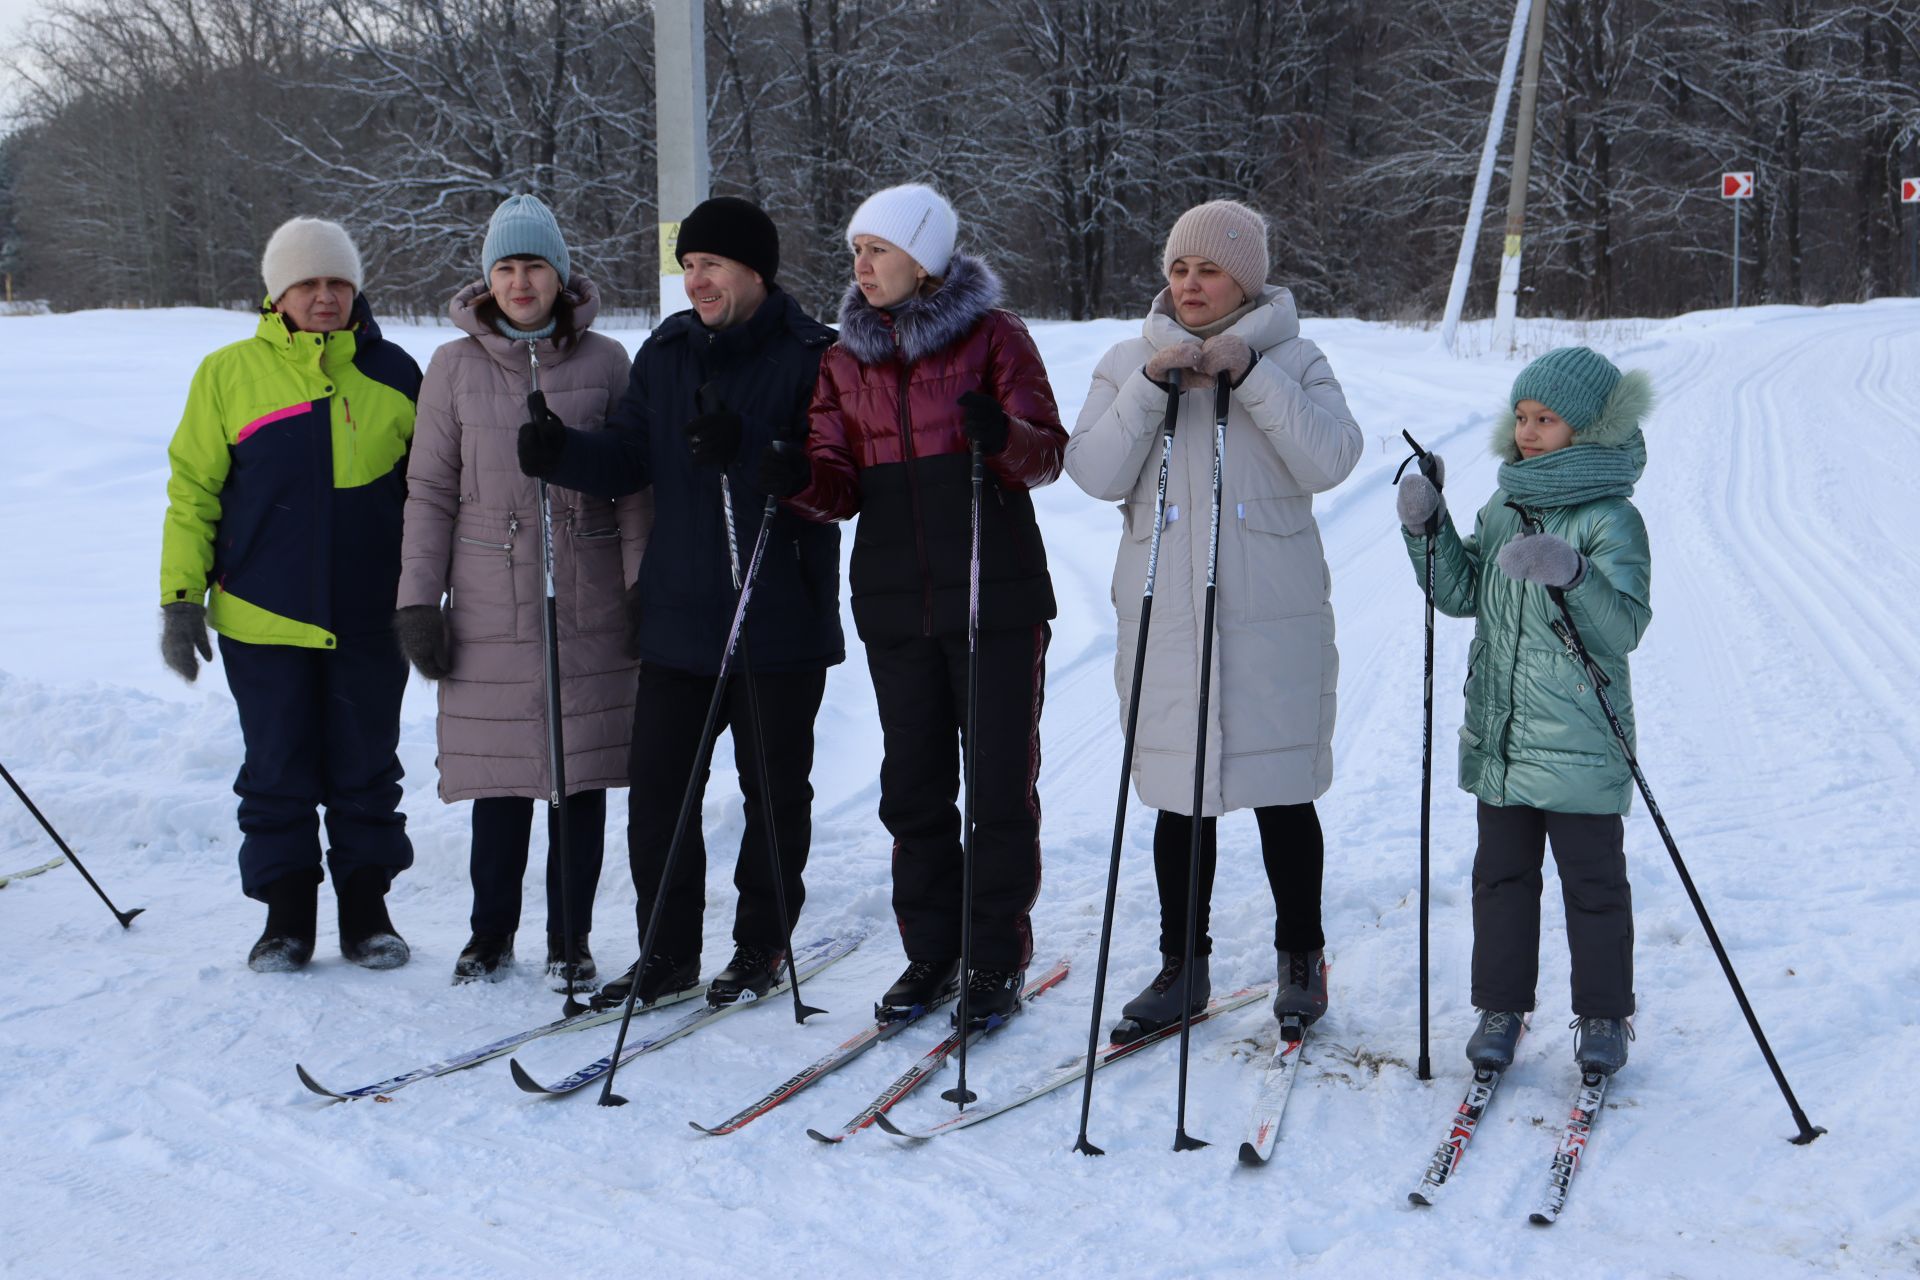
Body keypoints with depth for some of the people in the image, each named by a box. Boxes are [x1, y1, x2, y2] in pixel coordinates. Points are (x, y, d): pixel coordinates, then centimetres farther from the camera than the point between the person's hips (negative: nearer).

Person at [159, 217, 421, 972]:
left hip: (369, 617, 1)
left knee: (366, 769, 8)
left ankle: (366, 909, 21)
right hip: (264, 617, -1)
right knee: (277, 770, 6)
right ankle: (285, 913, 18)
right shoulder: (228, 375, 2)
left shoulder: (394, 376, 5)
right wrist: (181, 597, 0)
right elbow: (192, 490, 5)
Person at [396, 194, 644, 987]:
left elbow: (634, 485, 5)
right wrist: (419, 601, 2)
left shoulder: (604, 362, 4)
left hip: (589, 604, 0)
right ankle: (491, 934, 20)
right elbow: (430, 492, 7)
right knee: (500, 776, 3)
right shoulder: (455, 368, 5)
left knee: (581, 771, 4)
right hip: (491, 608, 0)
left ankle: (570, 939, 17)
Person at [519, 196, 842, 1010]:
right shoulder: (667, 353, 11)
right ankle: (669, 951, 16)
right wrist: (561, 455, -10)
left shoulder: (812, 358, -7)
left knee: (774, 789, 8)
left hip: (778, 619, -5)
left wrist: (745, 453, -28)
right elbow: (627, 460, 9)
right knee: (658, 786, 4)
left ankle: (763, 942, 23)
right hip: (677, 615, 5)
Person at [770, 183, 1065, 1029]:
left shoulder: (992, 335, -1)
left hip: (995, 593, -4)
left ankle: (998, 961, 11)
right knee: (913, 784, 8)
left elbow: (1047, 453, -5)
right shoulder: (846, 357, 10)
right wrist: (801, 479, -16)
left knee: (1001, 782, 0)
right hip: (897, 601, 4)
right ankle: (932, 952, 20)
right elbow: (843, 484, 6)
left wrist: (1004, 436, -26)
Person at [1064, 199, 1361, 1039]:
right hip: (1164, 614, 2)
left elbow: (1328, 461, -12)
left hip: (1272, 616, -1)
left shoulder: (1293, 361, 5)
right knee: (1179, 797, 7)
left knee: (1281, 792, 5)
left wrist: (1249, 375, -16)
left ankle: (1300, 959, 22)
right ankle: (1183, 967, 20)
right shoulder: (1130, 362, 8)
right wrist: (1151, 385, -14)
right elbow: (1096, 475, -4)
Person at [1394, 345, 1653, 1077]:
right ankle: (1500, 1007, 24)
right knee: (1501, 877, 12)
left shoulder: (1611, 520, -10)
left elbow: (1623, 628, -19)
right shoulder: (1502, 510, 10)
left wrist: (1570, 576, -36)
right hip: (1497, 737, 6)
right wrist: (1429, 530, -2)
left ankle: (1603, 1015, 20)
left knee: (1592, 882, 6)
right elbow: (1461, 595, 11)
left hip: (1579, 745, -6)